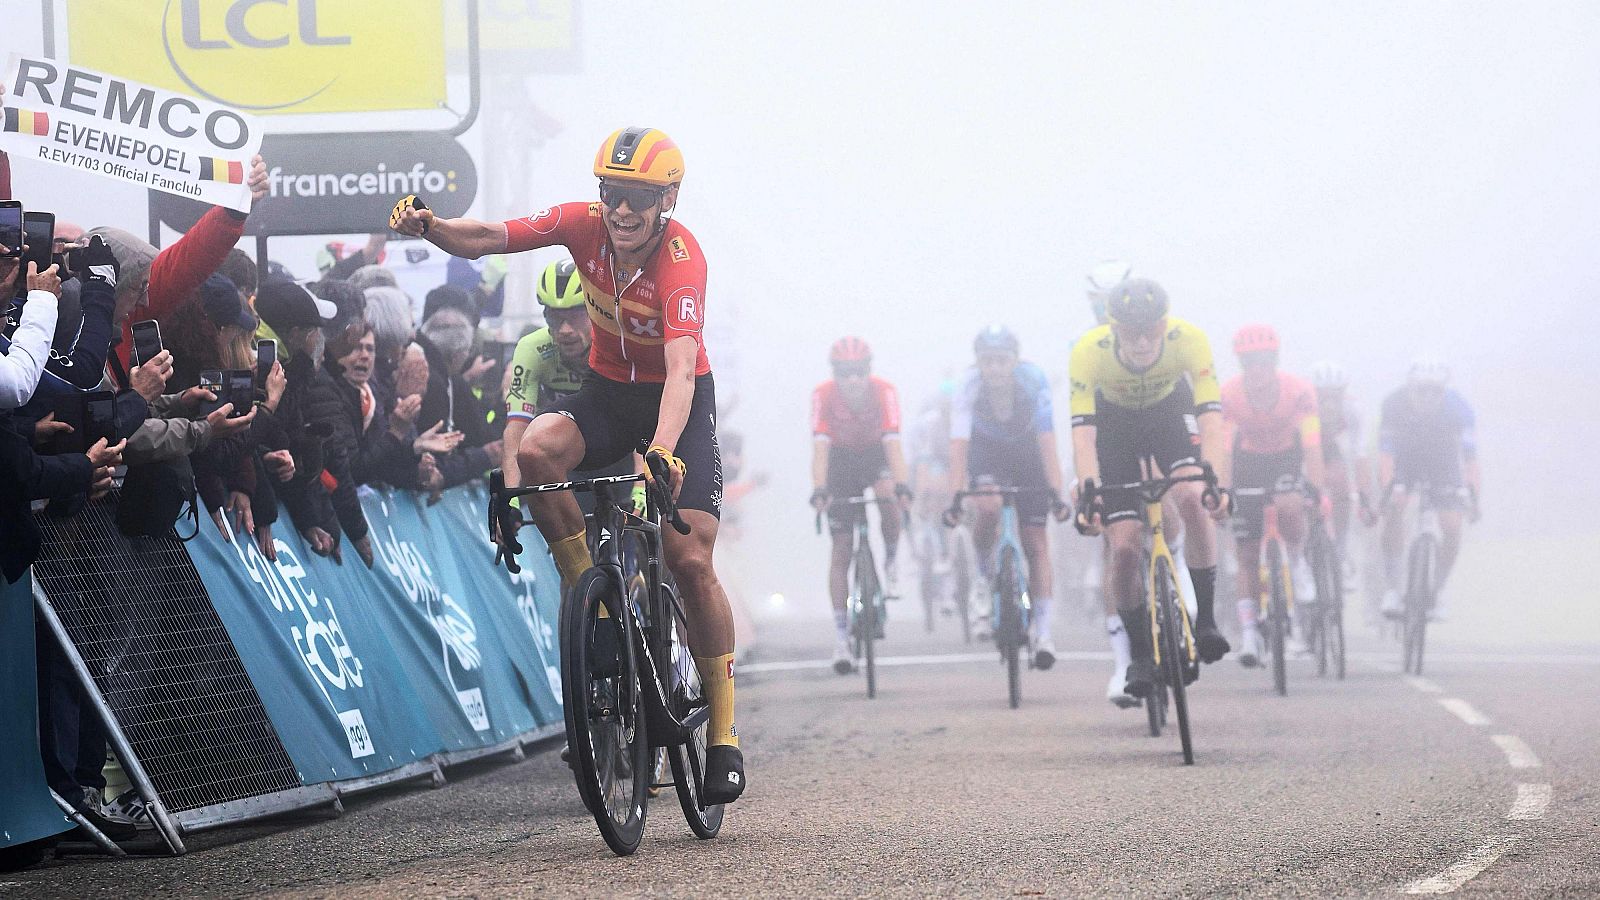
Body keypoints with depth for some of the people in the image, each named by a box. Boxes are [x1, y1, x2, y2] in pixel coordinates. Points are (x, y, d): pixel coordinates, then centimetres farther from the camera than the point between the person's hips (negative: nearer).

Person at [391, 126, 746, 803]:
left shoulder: (681, 259, -30)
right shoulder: (586, 225, -17)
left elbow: (682, 368, -43)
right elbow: (487, 239, -19)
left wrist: (662, 452, -58)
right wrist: (429, 227, -41)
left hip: (678, 399, -4)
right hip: (608, 388, 4)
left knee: (691, 561, -14)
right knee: (534, 452, -30)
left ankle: (723, 730, -1)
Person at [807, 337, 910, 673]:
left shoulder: (884, 391, -28)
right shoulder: (823, 395, -27)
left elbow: (892, 441, -36)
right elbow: (820, 446, -33)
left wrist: (901, 484, -49)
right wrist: (819, 490, -47)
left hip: (876, 457, 0)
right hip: (841, 461, 0)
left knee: (888, 496, -34)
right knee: (841, 550, -6)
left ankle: (891, 562, -4)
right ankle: (841, 638, -4)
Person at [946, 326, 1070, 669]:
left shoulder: (1033, 381, -30)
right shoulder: (969, 387, -29)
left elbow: (1047, 442, -33)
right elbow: (959, 445, -34)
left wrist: (1055, 492, -42)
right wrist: (954, 496, -44)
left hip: (1027, 452, 0)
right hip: (986, 451, 0)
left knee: (1036, 544, -7)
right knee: (988, 508, -32)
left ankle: (1042, 631, -3)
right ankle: (984, 573, -3)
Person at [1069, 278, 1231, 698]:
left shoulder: (1189, 340, -34)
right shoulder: (1089, 351, -35)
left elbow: (1211, 420, -38)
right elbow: (1082, 433, -38)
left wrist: (1218, 484, -53)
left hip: (1171, 413, 0)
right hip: (1115, 423, 0)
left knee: (1193, 497, -29)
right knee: (1125, 548, -10)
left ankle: (1205, 619, -15)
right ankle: (1140, 655, 9)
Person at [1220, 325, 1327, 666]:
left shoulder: (1299, 391, -27)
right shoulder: (1229, 395, -26)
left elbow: (1311, 445, -31)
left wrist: (1319, 490, -42)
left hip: (1287, 456, -1)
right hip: (1248, 459, 1)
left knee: (1289, 508, -34)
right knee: (1247, 555, -4)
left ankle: (1298, 562, -3)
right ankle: (1249, 635, 2)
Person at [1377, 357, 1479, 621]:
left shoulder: (1458, 407, -27)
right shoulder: (1394, 404, -28)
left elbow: (1470, 452, -30)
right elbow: (1386, 451, -31)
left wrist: (1473, 494, -42)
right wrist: (1387, 489, -44)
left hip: (1444, 464, 1)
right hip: (1405, 463, -1)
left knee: (1452, 528, -15)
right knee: (1395, 507, -28)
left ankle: (1439, 588, 11)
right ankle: (1392, 587, -22)